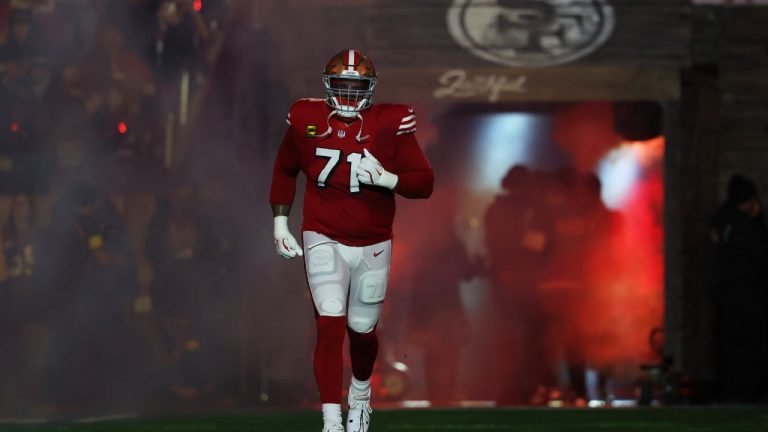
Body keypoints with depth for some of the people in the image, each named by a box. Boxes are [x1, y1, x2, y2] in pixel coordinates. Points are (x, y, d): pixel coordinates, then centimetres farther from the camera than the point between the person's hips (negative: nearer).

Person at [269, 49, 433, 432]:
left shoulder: (389, 124, -10)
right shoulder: (307, 120, -5)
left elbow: (424, 182, -10)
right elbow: (284, 171, 12)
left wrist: (386, 178, -28)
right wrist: (280, 224, 6)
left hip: (372, 245, 1)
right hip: (324, 241, -1)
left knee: (361, 330, 15)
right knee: (330, 327, -15)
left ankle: (360, 392, 46)